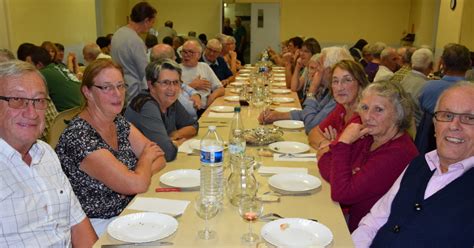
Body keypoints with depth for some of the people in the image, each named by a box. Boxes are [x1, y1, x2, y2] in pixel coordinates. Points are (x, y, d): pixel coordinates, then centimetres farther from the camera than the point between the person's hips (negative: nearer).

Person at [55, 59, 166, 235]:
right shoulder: (79, 136, -22)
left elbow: (159, 157, 0)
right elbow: (137, 185, -24)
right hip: (99, 225, -7)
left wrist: (142, 173, -19)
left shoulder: (118, 123, 3)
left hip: (128, 211, 7)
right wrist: (146, 158, -6)